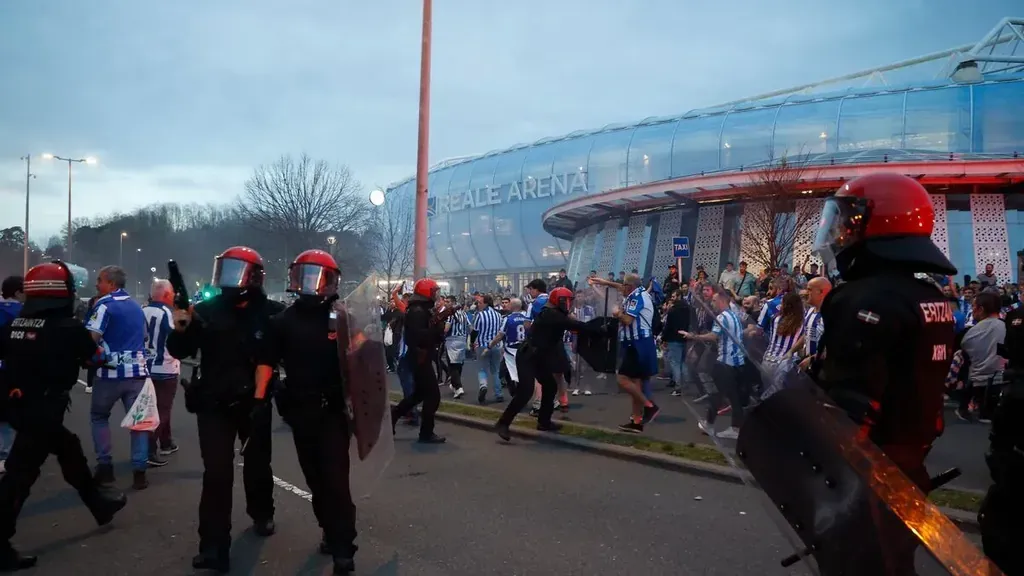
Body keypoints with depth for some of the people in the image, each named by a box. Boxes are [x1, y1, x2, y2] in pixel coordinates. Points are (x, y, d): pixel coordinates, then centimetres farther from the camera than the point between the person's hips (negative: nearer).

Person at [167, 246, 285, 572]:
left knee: (257, 464, 19)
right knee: (217, 473, -5)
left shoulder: (270, 313, -9)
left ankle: (262, 515, 45)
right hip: (214, 404, 0)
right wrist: (181, 330, -20)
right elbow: (179, 352, -2)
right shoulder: (207, 310, -4)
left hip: (255, 401, 0)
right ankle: (214, 548, 0)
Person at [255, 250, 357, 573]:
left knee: (335, 477, -7)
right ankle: (332, 531, 29)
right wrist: (259, 397, -5)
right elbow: (267, 362, 5)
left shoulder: (342, 318, -3)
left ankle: (343, 547, -1)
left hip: (334, 409, -3)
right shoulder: (283, 321, 4)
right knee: (315, 476, 13)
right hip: (300, 410, 4)